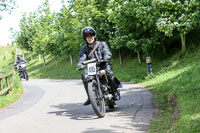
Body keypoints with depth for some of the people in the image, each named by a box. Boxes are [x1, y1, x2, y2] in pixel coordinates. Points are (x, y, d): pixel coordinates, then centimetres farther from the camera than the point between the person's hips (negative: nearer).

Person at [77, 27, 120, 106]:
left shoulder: (102, 44, 12)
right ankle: (89, 97, -19)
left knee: (108, 71, -35)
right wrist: (80, 64, -24)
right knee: (84, 75, -29)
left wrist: (106, 58, -29)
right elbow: (82, 57, 0)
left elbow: (108, 53, -3)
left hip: (103, 65, -2)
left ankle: (114, 92, -19)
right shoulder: (84, 48, 18)